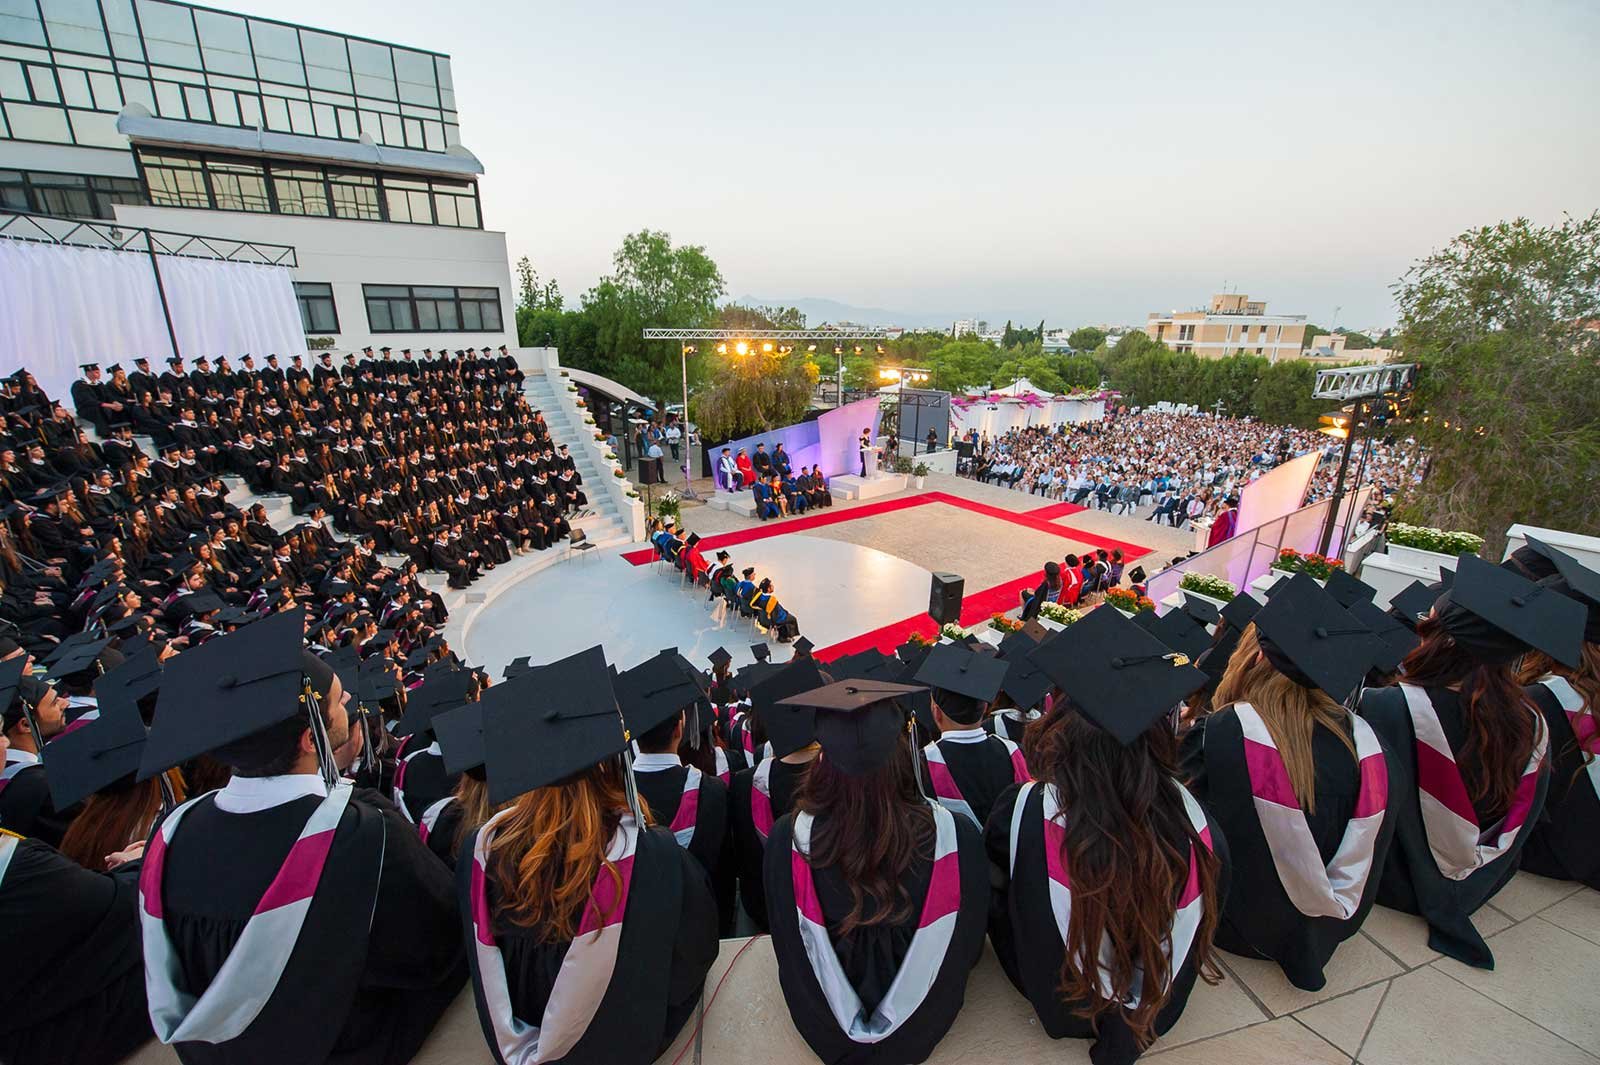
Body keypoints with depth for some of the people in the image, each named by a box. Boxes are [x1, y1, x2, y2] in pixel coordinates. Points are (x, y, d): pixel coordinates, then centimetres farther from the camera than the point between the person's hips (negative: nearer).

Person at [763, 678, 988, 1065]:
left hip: (828, 1030, 0)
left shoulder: (789, 837, -33)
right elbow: (968, 944, -13)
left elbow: (788, 947, -12)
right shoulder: (956, 834, -34)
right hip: (920, 1028, 1)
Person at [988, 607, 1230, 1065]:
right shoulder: (1187, 812, -28)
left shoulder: (1023, 812, -35)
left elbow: (992, 874, -12)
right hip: (1159, 1005, 1)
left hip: (1065, 1004, -1)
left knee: (995, 889, 21)